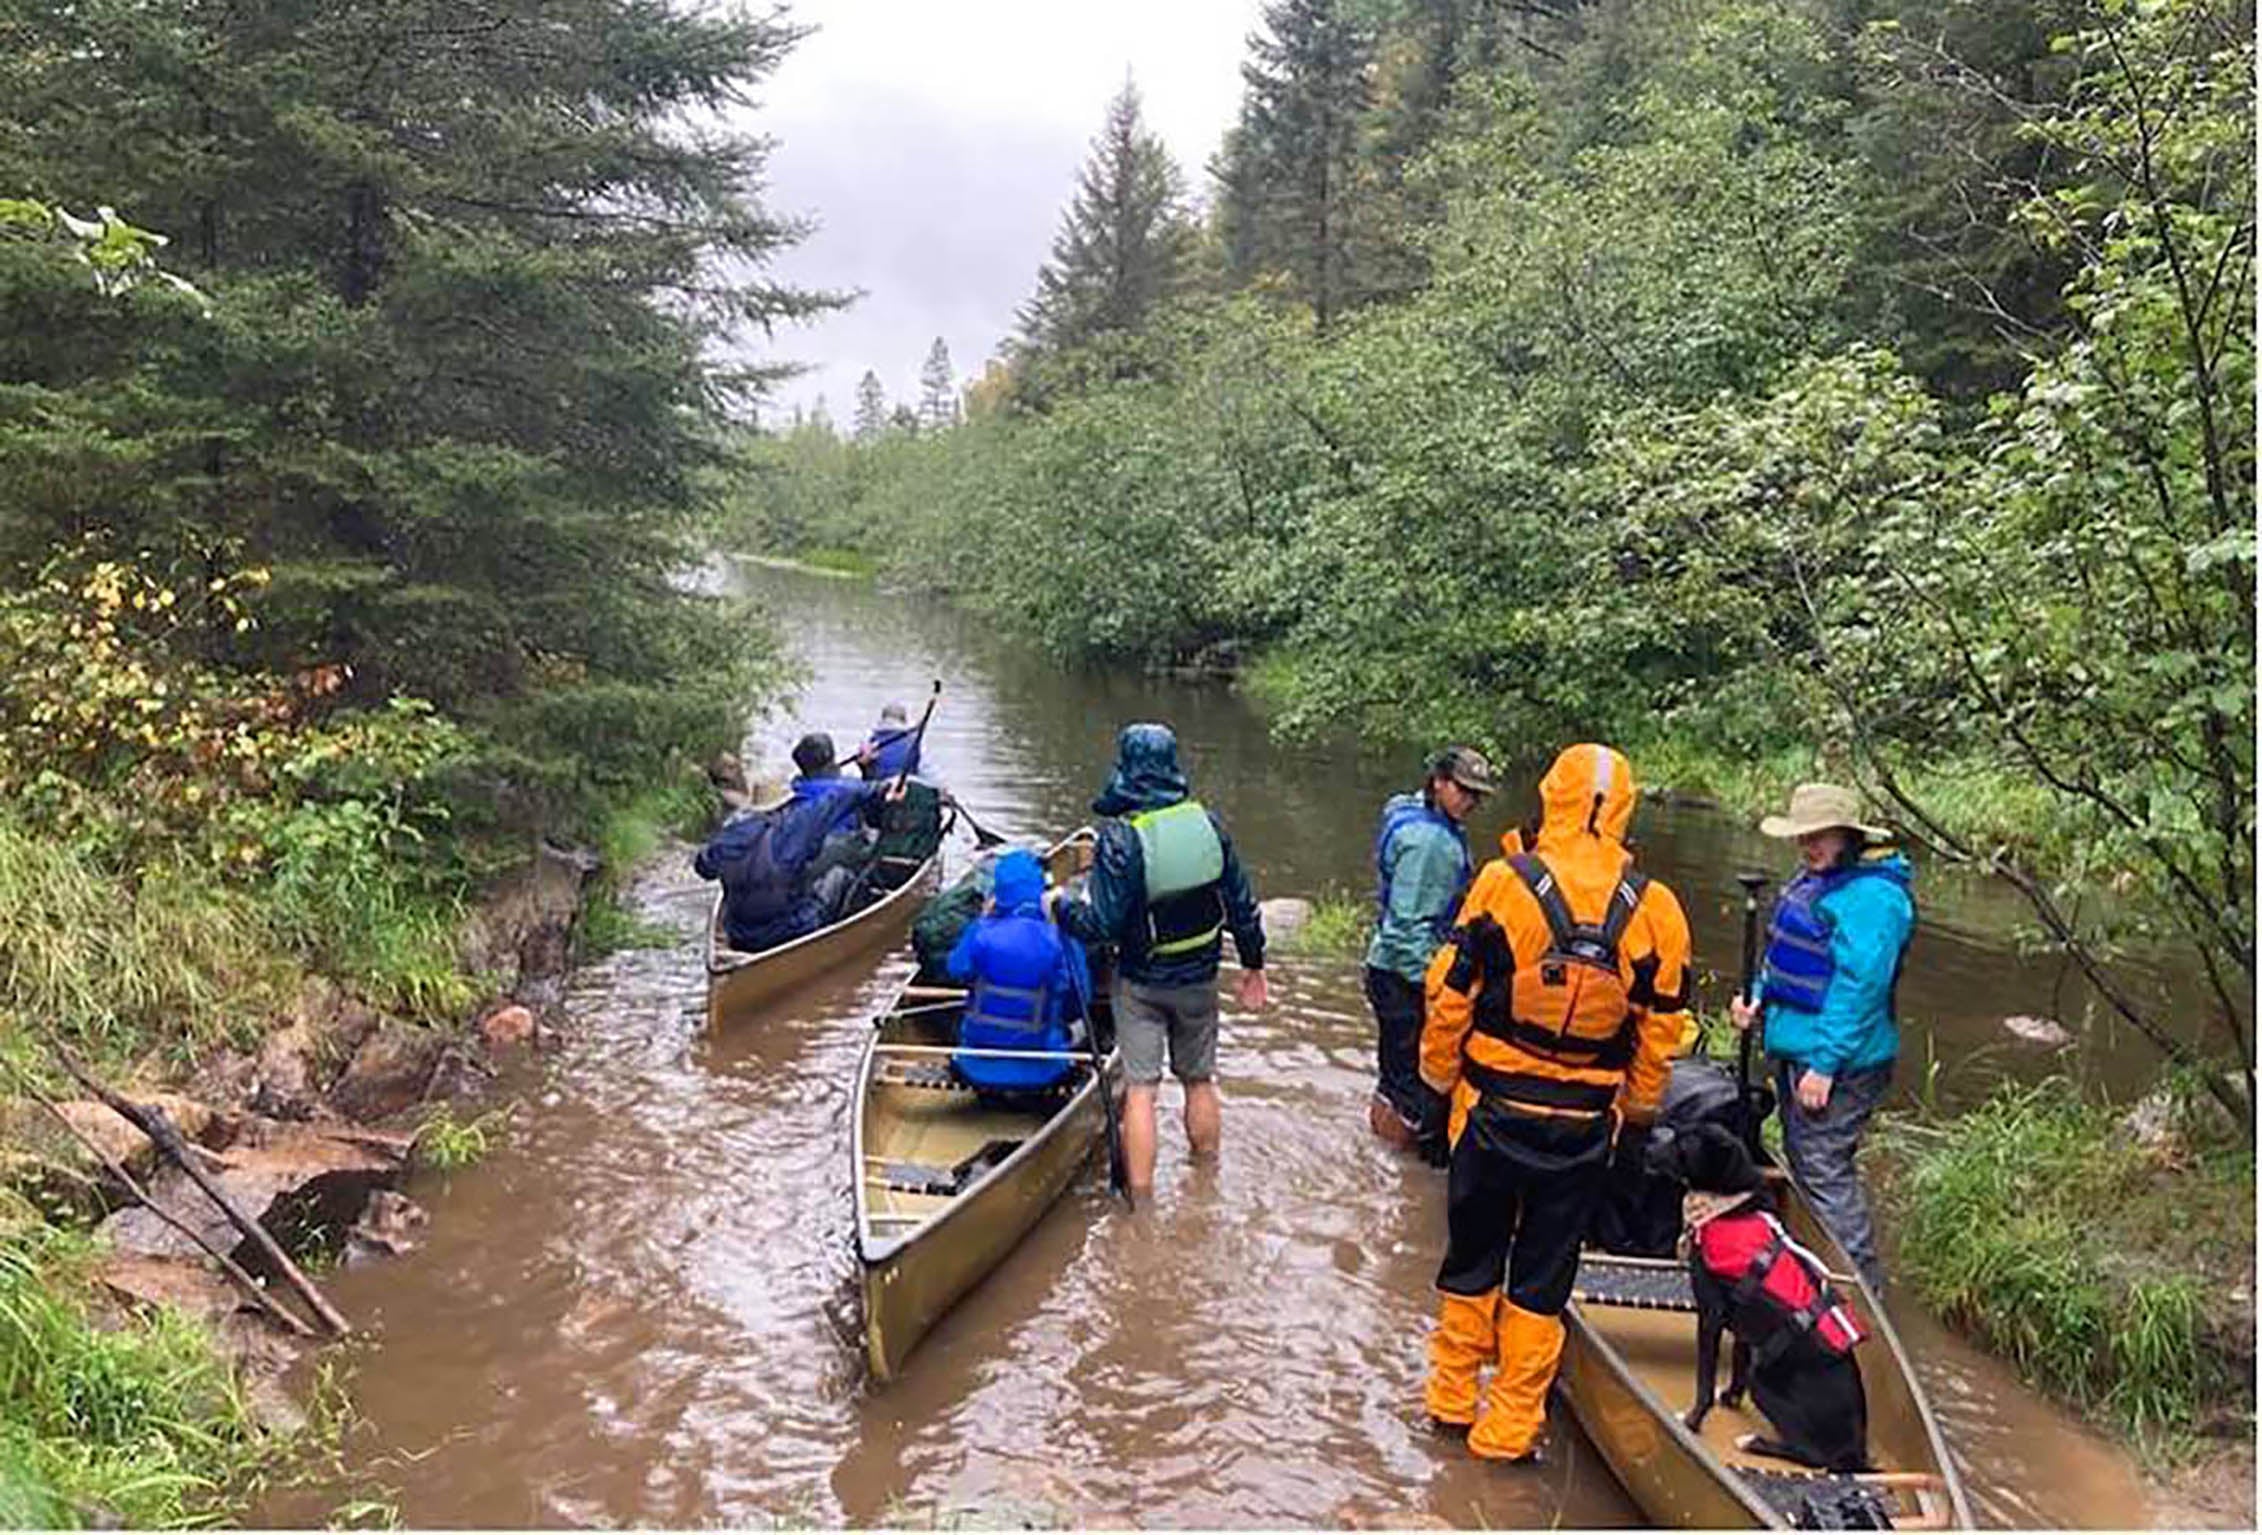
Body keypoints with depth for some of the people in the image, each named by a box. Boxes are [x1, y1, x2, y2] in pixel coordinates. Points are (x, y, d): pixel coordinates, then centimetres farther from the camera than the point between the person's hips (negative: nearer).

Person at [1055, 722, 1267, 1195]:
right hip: (1200, 978, 4)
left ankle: (1140, 1198, 7)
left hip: (1141, 982, -4)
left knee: (1141, 1088, 3)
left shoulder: (1120, 838, -21)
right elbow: (1241, 902, 1)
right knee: (1200, 1081, 18)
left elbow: (1102, 924, -20)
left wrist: (1060, 908, -2)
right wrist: (1253, 966, 13)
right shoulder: (1208, 824, -6)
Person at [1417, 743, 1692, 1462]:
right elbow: (1660, 1030, 1)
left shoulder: (1503, 883, -12)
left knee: (1472, 1254, 17)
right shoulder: (1656, 909, -6)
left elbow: (1450, 996, -7)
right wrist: (1636, 1117, 15)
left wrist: (1439, 1078, 8)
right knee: (1543, 1274, 13)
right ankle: (1511, 1425, 22)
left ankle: (1453, 1396, 31)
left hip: (1492, 1110, -1)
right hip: (1584, 1127, 1)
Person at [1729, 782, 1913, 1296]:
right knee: (1801, 1161, 20)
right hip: (1794, 1048, 11)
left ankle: (1863, 1288, 6)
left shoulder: (1871, 896, -20)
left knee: (1824, 1171, -5)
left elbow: (1859, 986, -24)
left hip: (1838, 1060, -11)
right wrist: (1759, 1000, 5)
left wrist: (1825, 1064, -24)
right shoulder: (1812, 880, 11)